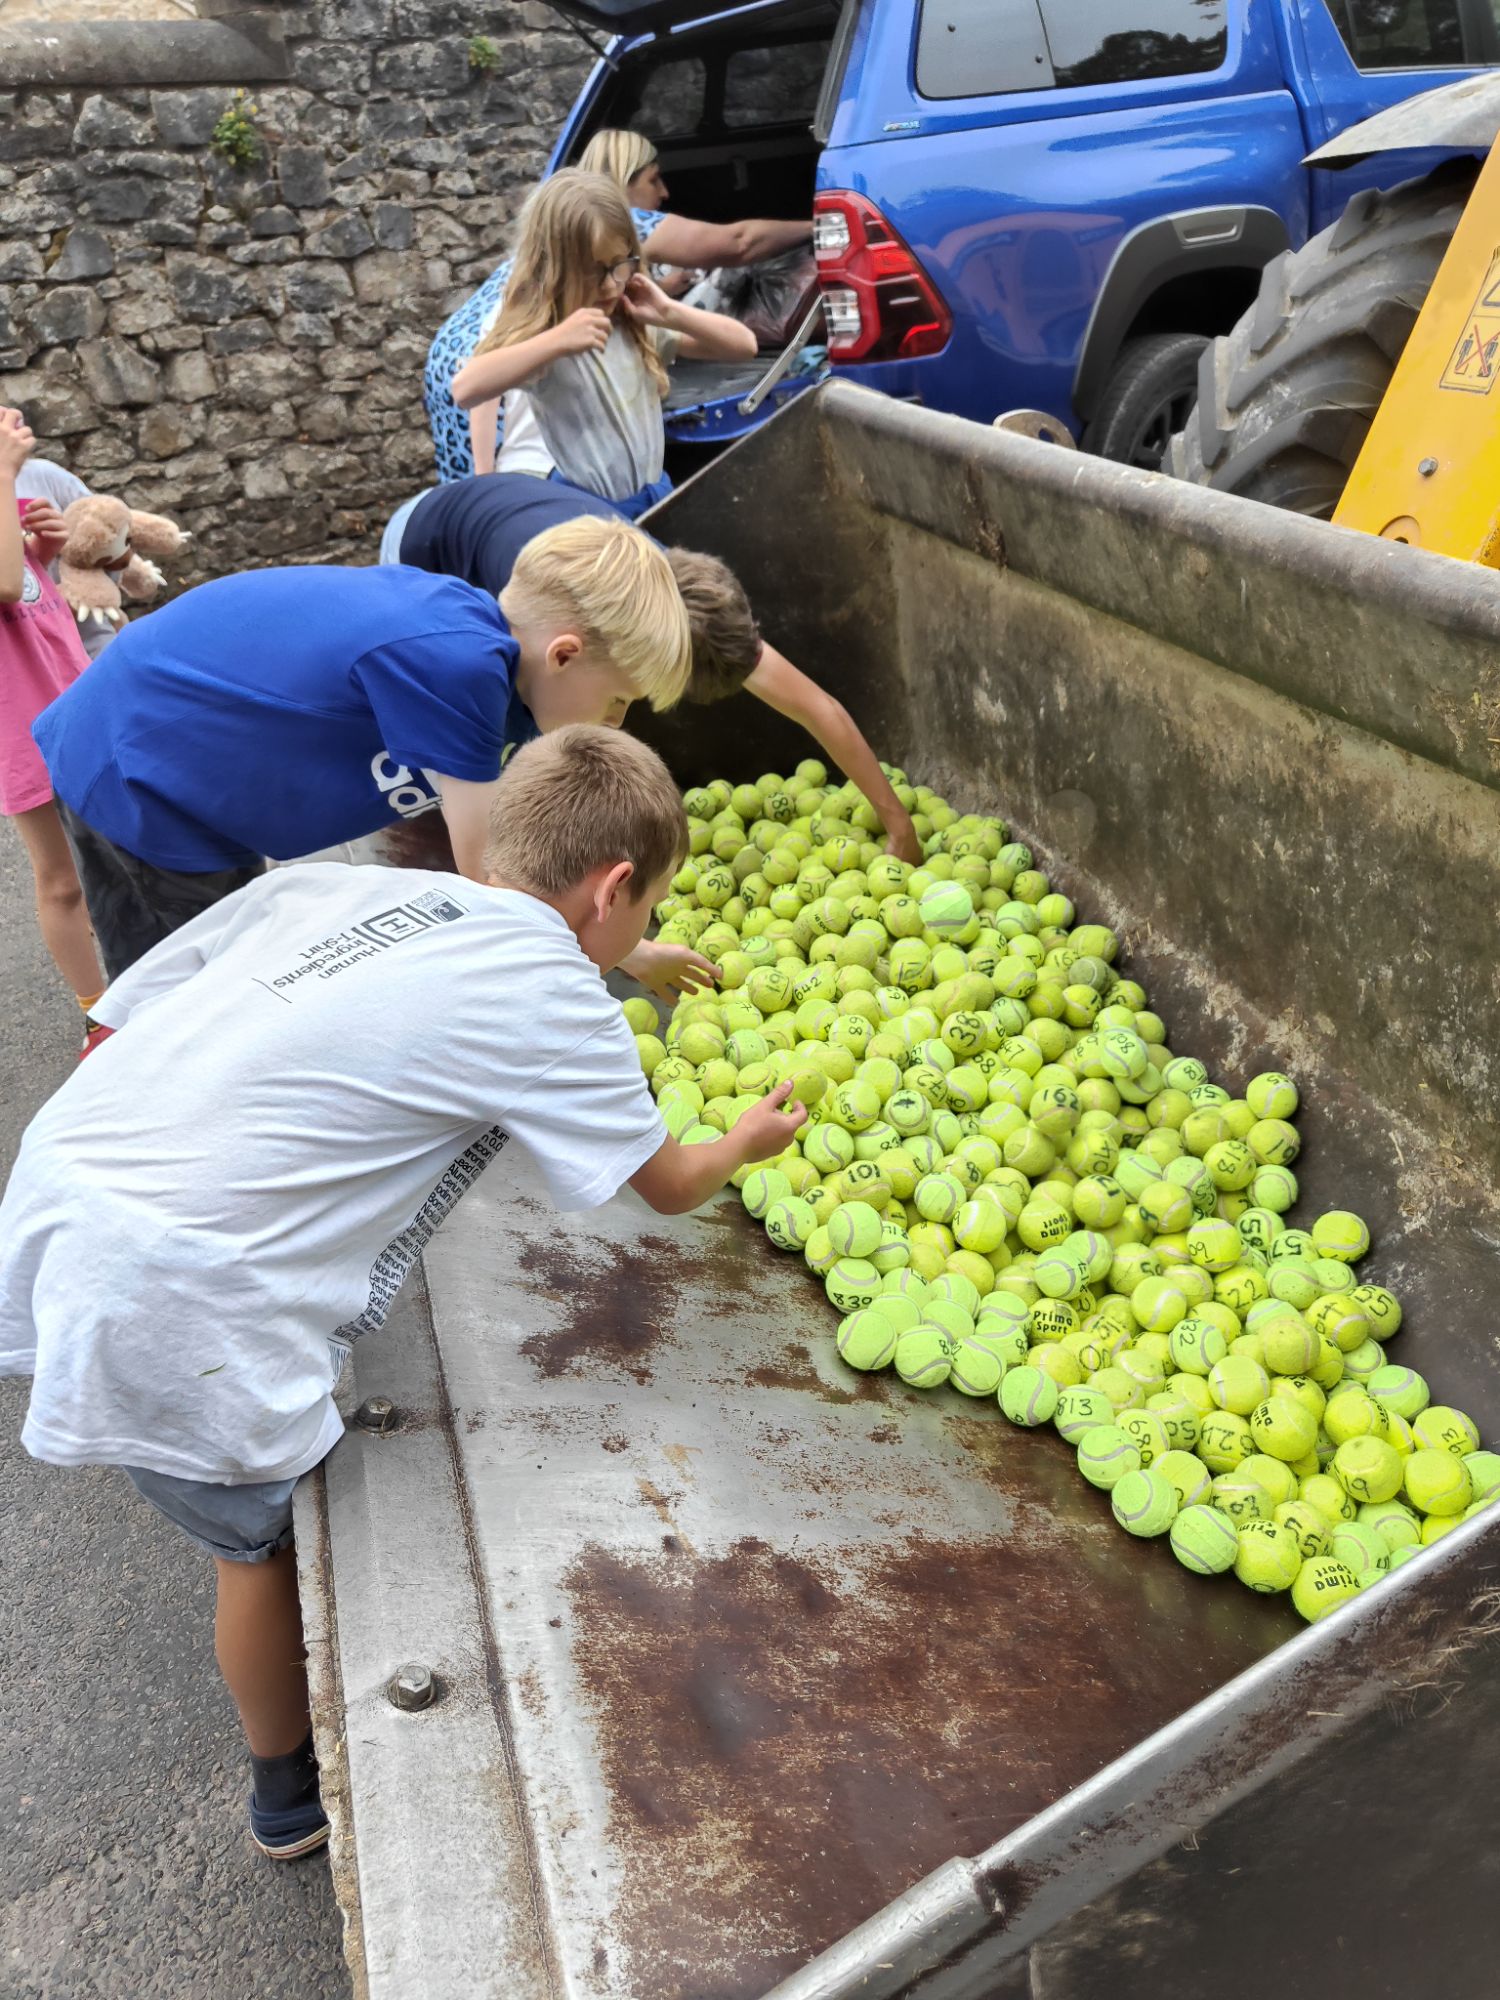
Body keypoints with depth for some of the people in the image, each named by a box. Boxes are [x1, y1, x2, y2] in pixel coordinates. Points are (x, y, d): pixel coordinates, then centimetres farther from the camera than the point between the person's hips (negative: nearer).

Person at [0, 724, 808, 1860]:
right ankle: (296, 1795, 42)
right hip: (174, 1308, -7)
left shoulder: (322, 885, 10)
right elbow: (666, 1185, 10)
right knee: (264, 1540, 17)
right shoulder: (554, 995, -5)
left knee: (268, 1512, 26)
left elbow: (116, 1023, 12)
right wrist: (746, 1144, 30)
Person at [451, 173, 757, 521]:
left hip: (656, 498, 5)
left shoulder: (641, 327, 6)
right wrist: (557, 342, -29)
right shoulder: (539, 335, -9)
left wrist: (671, 314, -6)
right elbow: (464, 390, -27)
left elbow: (745, 345, 6)